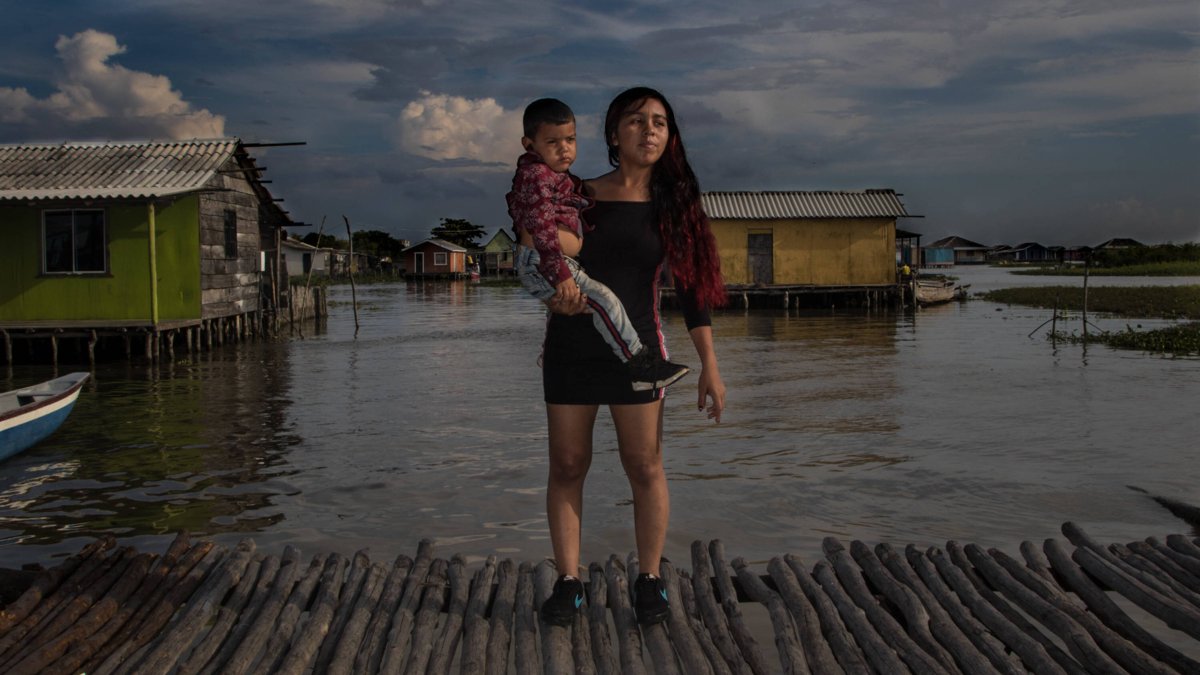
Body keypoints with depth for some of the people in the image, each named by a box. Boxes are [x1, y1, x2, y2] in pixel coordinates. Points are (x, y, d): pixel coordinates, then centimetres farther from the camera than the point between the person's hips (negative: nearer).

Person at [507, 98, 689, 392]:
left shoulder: (558, 176, 19)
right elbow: (542, 229, -23)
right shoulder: (534, 175, -14)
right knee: (603, 299, -23)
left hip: (560, 265, 11)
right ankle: (639, 363, -20)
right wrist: (560, 274, -28)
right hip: (541, 266, -11)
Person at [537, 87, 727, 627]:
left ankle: (650, 580, 15)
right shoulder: (579, 196, 2)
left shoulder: (672, 203, 3)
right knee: (567, 465, 3)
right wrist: (554, 294, -13)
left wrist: (709, 366, -1)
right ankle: (568, 582, 12)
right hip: (570, 345, 1)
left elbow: (692, 287, 3)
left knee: (645, 466, 0)